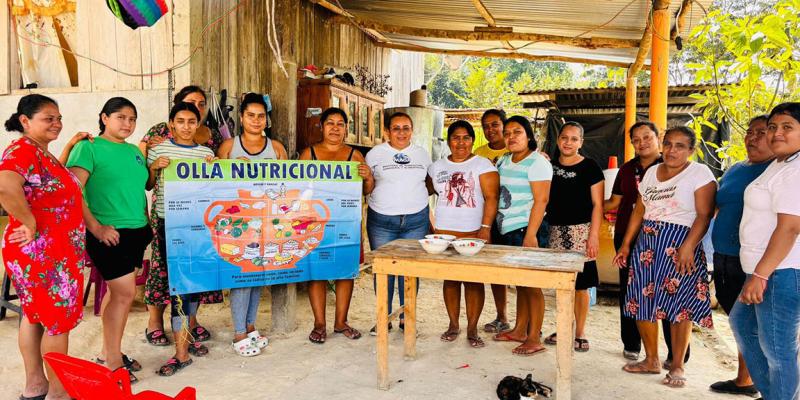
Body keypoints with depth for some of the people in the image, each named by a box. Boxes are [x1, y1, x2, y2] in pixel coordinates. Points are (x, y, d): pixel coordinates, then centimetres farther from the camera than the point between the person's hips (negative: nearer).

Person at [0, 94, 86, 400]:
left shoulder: (43, 153, 12)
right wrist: (29, 223, -26)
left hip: (55, 250, 10)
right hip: (39, 251, -10)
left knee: (35, 314, 18)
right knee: (59, 319, 2)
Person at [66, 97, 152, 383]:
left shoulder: (134, 151, 14)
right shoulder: (89, 147, -7)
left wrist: (146, 220, 14)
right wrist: (95, 227, -17)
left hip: (137, 231, 7)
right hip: (109, 234, -7)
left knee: (120, 293, 13)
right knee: (125, 293, -6)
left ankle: (109, 352, 27)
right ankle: (112, 362, 9)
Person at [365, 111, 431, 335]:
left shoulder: (422, 154, 10)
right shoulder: (375, 153, 3)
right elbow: (367, 189, 6)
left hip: (416, 220, 2)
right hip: (382, 220, -1)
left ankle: (406, 317, 19)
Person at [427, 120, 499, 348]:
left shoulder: (483, 165, 0)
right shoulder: (437, 167, 12)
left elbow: (491, 198, -7)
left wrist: (485, 228, -16)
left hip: (474, 232, -3)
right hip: (444, 232, 3)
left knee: (473, 280, 0)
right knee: (450, 278, 6)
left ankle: (472, 329, 10)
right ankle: (453, 325, 19)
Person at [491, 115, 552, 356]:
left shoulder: (537, 162, -9)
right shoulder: (503, 161, 15)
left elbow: (541, 200, -15)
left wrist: (530, 234, -21)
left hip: (525, 229, -7)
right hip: (507, 229, 7)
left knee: (530, 284, -2)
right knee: (520, 282, 14)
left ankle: (534, 339, 5)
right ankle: (519, 330, 23)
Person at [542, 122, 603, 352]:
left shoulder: (590, 167, -1)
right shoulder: (550, 166, 10)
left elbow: (597, 204, -4)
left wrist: (594, 235, -10)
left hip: (580, 232, -4)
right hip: (555, 232, 4)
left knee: (580, 284, 0)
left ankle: (580, 333, 13)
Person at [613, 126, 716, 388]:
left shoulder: (700, 173, -3)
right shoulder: (651, 172, 14)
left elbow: (704, 215, -12)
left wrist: (688, 246, -23)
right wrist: (626, 244, 12)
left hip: (680, 247, -6)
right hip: (646, 245, 6)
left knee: (678, 306, -4)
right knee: (642, 302, 6)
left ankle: (677, 367, 11)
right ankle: (651, 361, 20)